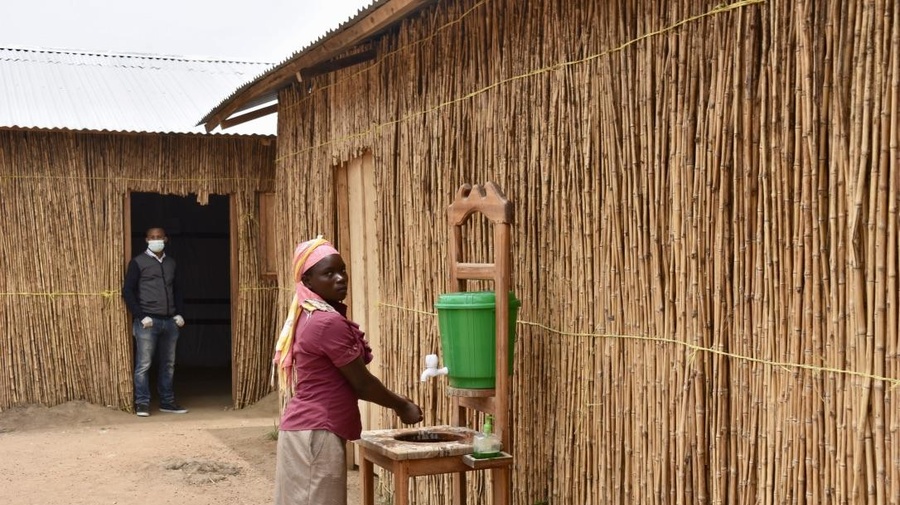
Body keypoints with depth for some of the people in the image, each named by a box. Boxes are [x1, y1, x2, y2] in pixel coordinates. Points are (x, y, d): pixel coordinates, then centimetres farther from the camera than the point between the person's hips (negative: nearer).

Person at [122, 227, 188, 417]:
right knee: (143, 364, -4)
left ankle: (167, 402, 17)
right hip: (147, 321, -5)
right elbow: (128, 291, -5)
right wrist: (141, 316, -12)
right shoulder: (138, 262, -1)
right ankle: (142, 403, 1)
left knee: (168, 364, 9)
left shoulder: (171, 263, 14)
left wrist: (178, 313, 9)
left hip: (169, 321, 5)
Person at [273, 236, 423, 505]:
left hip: (306, 430, 10)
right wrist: (401, 406, 2)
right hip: (317, 434, -10)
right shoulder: (328, 322, -19)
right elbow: (361, 382, -12)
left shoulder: (311, 317, 12)